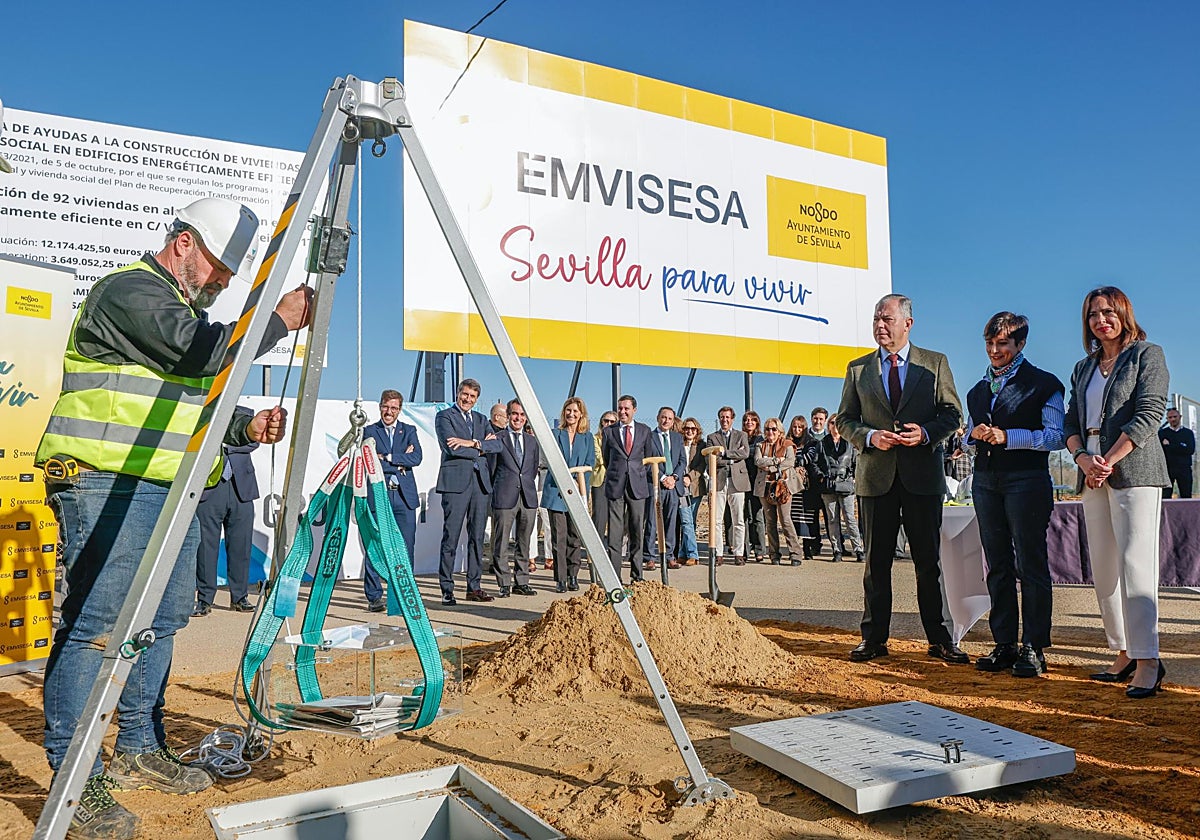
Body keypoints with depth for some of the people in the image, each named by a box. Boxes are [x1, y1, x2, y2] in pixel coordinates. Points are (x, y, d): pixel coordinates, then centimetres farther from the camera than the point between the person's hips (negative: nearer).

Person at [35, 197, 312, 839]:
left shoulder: (183, 309, 24)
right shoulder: (128, 290, -6)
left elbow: (197, 405, 24)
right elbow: (200, 351, -21)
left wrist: (245, 426, 4)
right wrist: (279, 319, -10)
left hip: (171, 491, 10)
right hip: (108, 485, -10)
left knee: (160, 622, 12)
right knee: (96, 626, -8)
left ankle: (140, 751, 24)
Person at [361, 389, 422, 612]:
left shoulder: (409, 431, 14)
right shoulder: (369, 431, 7)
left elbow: (417, 458, -3)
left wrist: (388, 458, -8)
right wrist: (400, 464, -6)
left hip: (405, 496, 2)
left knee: (406, 549, 3)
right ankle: (374, 596, 7)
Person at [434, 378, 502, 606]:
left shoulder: (481, 419, 20)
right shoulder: (444, 416, 4)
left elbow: (496, 445, 4)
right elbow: (451, 448, -11)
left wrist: (472, 443, -11)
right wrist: (480, 449, -2)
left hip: (480, 482, 6)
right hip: (456, 481, -6)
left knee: (477, 537, 8)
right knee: (451, 537, -5)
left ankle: (474, 587, 15)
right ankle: (447, 590, 1)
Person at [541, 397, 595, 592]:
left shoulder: (587, 438, 12)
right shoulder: (555, 434, 7)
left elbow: (589, 464, 7)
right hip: (556, 492, -1)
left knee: (576, 537, 1)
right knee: (559, 537, -2)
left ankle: (573, 576, 10)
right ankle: (560, 579, 2)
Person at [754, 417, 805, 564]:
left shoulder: (787, 444, 8)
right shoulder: (760, 445, 15)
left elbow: (790, 461, -8)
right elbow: (758, 460, -3)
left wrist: (770, 467, -10)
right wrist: (776, 460, -11)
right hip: (765, 485, 3)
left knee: (785, 519, -10)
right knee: (770, 521, 3)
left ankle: (795, 553, -5)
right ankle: (775, 555, 9)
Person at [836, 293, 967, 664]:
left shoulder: (935, 363, 6)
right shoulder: (858, 369, 9)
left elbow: (952, 414, 6)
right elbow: (845, 419, 10)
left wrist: (925, 433, -13)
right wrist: (869, 436, -10)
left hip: (923, 476, -1)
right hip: (876, 476, 1)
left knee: (929, 562, 5)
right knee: (876, 561, 6)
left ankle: (939, 639, 15)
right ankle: (874, 638, 14)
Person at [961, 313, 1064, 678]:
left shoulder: (1043, 383, 1)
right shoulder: (978, 391, 19)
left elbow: (1056, 436, -8)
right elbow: (967, 439, 23)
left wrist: (1007, 436, -17)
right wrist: (974, 435, 0)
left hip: (1026, 480, -6)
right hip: (986, 480, 6)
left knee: (1031, 565, -4)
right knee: (997, 566, 7)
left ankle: (1034, 649, 1)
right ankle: (1004, 644, 13)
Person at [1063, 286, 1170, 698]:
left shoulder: (1147, 355, 2)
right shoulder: (1083, 368, 20)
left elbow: (1148, 415, -8)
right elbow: (1072, 422, 14)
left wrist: (1108, 461, -14)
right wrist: (1083, 460, -5)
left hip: (1134, 471, -6)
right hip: (1093, 478, 6)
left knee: (1134, 564, -12)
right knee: (1103, 570, 5)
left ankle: (1148, 660, -10)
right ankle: (1124, 654, 13)